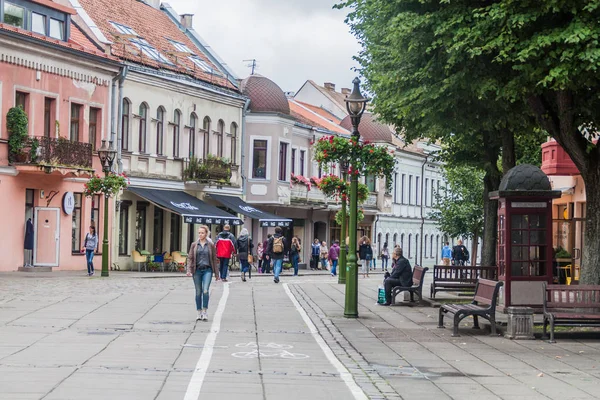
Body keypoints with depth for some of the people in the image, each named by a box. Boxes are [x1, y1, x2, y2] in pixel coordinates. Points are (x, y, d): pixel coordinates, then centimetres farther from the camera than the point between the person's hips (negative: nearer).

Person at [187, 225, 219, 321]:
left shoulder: (210, 245, 4)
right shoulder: (194, 245, 6)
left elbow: (214, 259, 7)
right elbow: (190, 258, 6)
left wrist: (216, 273, 7)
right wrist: (189, 270, -8)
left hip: (207, 270, -2)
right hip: (197, 270, 2)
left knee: (205, 291, -15)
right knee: (198, 292, 6)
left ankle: (205, 312, -9)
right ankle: (199, 313, 14)